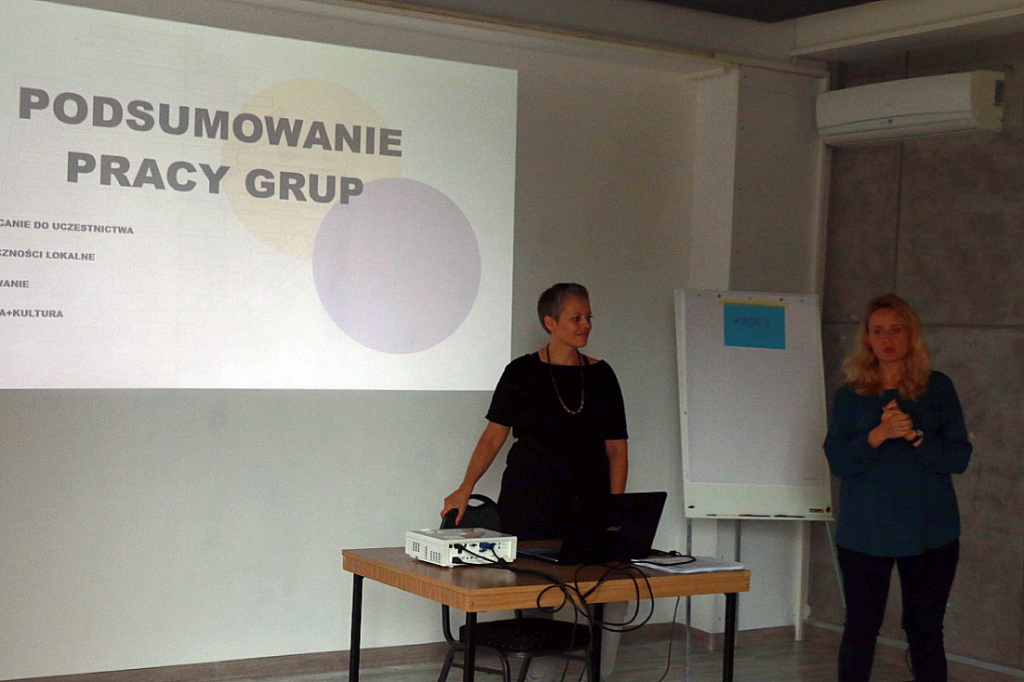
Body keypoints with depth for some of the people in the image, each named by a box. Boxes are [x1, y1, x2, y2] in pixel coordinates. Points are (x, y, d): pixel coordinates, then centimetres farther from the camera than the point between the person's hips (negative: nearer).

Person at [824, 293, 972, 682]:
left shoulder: (938, 388, 4)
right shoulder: (850, 396, 5)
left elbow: (959, 457, -2)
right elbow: (837, 460, -4)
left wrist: (914, 435, -18)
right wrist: (878, 435, -20)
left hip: (929, 532, 0)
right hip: (864, 531, 0)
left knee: (926, 631, 5)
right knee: (860, 628, 3)